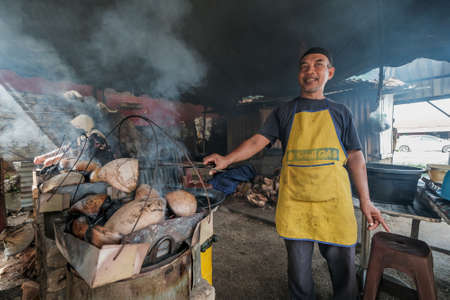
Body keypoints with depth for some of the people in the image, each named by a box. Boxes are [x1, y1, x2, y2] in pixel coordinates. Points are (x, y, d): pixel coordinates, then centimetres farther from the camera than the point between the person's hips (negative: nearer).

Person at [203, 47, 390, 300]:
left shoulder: (341, 113, 12)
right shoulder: (284, 112, 9)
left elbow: (355, 157, 9)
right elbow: (259, 140, -1)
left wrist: (365, 201, 2)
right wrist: (227, 159, -16)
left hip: (334, 201, 1)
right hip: (294, 202, 0)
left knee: (343, 266, 8)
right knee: (299, 268, 11)